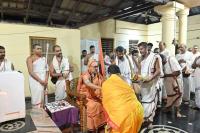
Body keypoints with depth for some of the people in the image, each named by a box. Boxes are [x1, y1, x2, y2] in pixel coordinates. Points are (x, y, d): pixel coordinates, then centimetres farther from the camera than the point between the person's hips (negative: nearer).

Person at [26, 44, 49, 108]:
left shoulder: (43, 58, 12)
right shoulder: (30, 58, -2)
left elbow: (47, 70, 10)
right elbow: (31, 72, -10)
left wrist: (46, 80, -4)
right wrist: (40, 80, -15)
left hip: (43, 81, 4)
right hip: (35, 81, -4)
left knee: (42, 98, 7)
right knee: (37, 98, -5)